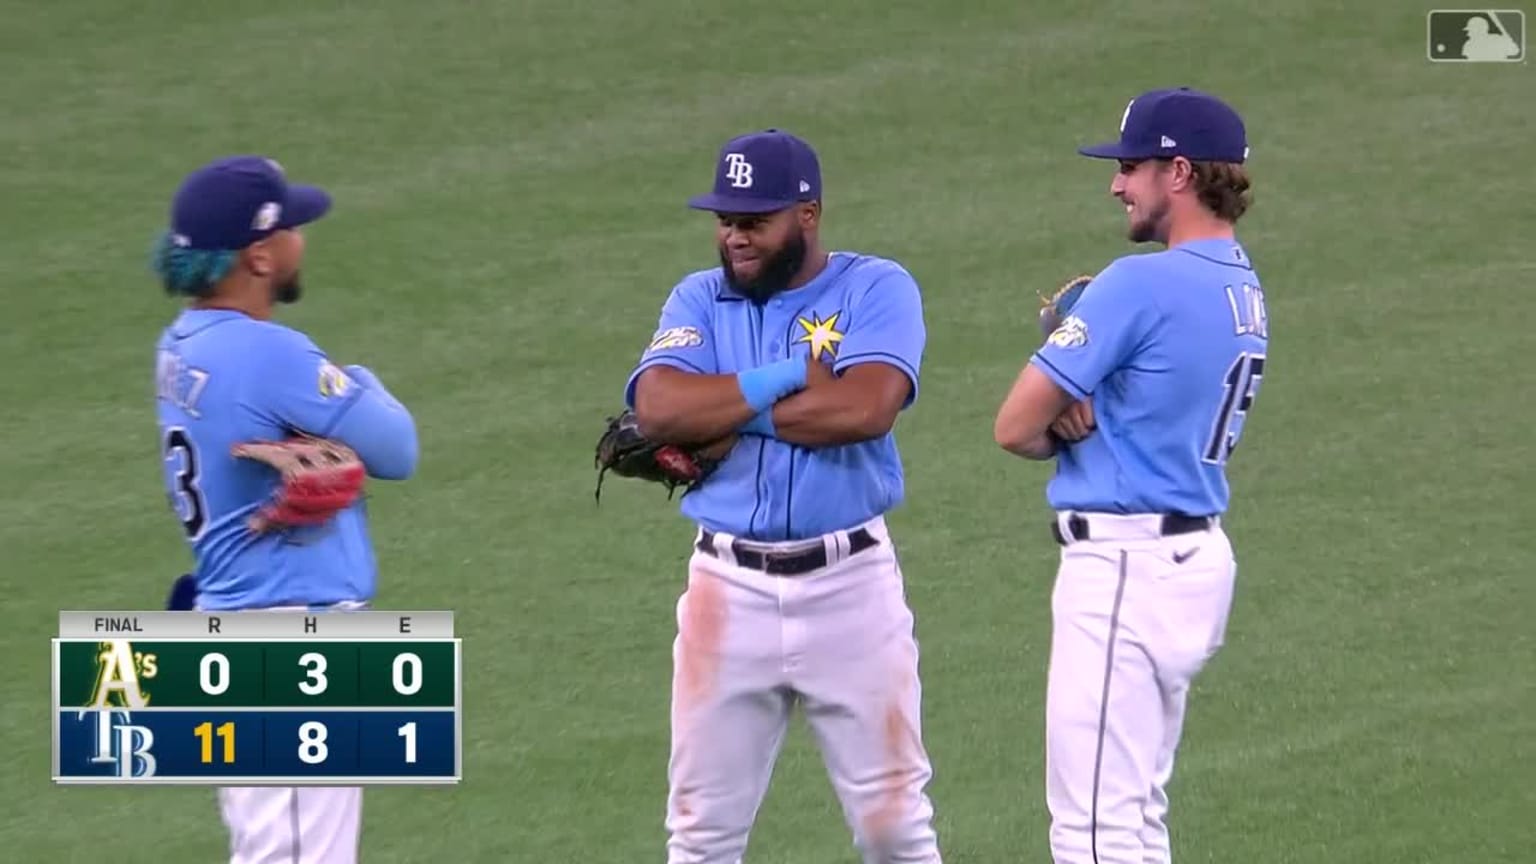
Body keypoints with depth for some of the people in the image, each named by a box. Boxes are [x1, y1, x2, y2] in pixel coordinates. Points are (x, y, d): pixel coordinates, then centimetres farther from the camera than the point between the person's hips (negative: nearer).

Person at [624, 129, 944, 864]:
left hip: (851, 582, -2)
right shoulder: (698, 301, 8)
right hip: (730, 588, 3)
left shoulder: (876, 289, -1)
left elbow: (866, 408, -20)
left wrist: (728, 419, -12)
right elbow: (658, 409, -11)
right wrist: (788, 379, -14)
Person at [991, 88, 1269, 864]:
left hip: (1125, 567, -10)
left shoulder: (1141, 284, -17)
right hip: (1198, 557, 10)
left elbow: (1016, 427, -13)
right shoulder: (1244, 291, 11)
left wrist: (1067, 425, 7)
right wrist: (1084, 413, -7)